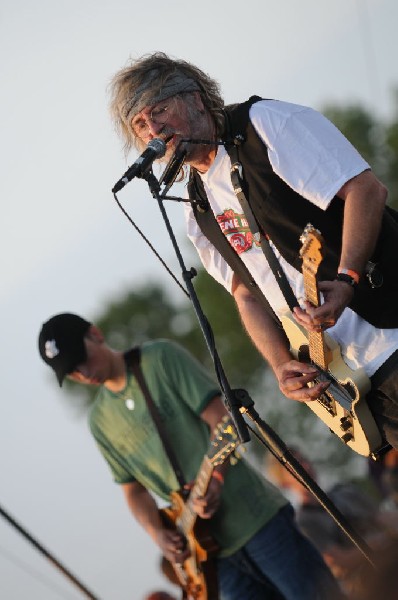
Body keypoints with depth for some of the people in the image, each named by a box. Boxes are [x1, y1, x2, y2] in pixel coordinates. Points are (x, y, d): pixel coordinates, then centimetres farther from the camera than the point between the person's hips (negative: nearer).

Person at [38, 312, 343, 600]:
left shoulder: (161, 358, -3)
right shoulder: (101, 420, 11)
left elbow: (220, 418, -9)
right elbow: (133, 488, 15)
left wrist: (214, 480, -24)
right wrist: (158, 533, -4)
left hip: (250, 510, -4)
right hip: (210, 542, 5)